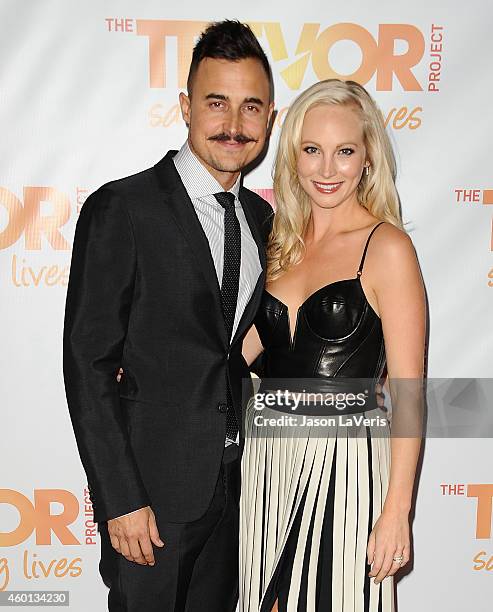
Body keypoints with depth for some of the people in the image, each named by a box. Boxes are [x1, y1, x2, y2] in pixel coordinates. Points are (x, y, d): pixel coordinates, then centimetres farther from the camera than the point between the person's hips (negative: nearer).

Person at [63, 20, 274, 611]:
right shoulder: (120, 209, -14)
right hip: (153, 486, -6)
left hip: (236, 483, 6)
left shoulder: (261, 218, 6)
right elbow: (87, 366, -15)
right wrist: (121, 499, -16)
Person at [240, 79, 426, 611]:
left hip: (345, 458, -5)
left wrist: (397, 509, -13)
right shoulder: (284, 239, 8)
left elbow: (409, 389, -11)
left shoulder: (386, 246, -10)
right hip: (266, 450, 5)